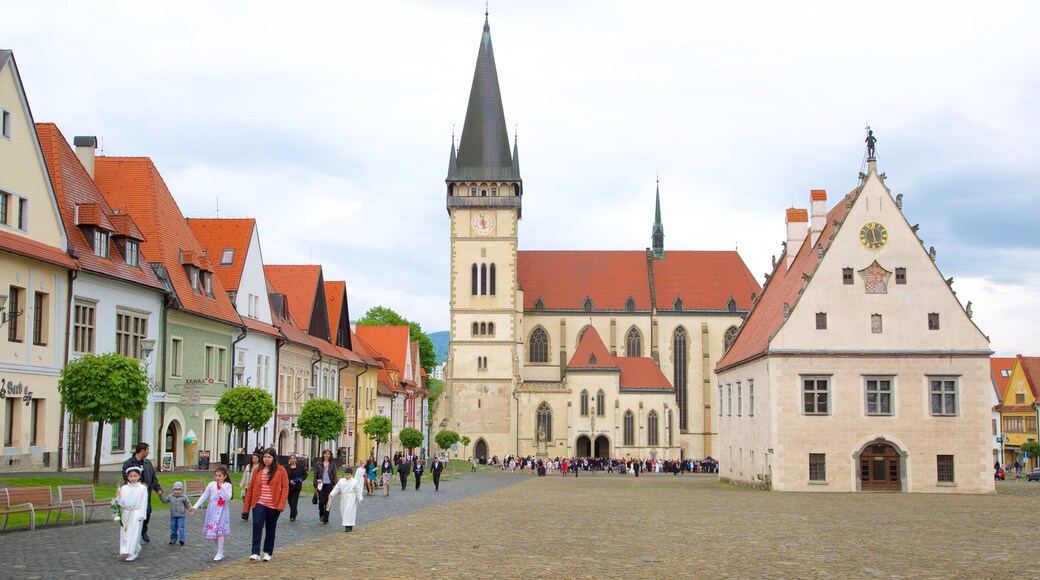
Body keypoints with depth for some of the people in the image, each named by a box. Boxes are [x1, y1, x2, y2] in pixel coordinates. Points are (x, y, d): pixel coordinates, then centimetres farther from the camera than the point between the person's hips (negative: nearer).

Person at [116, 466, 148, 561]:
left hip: (136, 514, -4)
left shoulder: (142, 488, -5)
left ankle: (132, 554, 0)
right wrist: (118, 497, -16)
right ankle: (136, 549, 28)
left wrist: (141, 516, -10)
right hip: (126, 513, 4)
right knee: (125, 533, 8)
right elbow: (122, 502, 3)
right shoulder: (124, 488, 4)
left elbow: (143, 503, -6)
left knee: (134, 534, -6)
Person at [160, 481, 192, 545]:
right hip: (173, 515, 4)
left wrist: (189, 508, -13)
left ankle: (181, 539, -16)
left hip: (181, 516, -4)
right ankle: (173, 539, 20)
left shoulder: (184, 497, -1)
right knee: (173, 527, 8)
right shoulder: (171, 497, 7)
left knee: (181, 527, -12)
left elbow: (187, 504, 3)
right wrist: (161, 496, -1)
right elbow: (164, 500, 12)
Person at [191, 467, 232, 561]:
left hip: (222, 511, -3)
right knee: (212, 530, 5)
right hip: (212, 510, 3)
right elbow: (204, 496, 8)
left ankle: (220, 553, -3)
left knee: (220, 531, -9)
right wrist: (195, 507, 4)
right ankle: (219, 551, 19)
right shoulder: (211, 485, 4)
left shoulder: (227, 485, -3)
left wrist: (222, 487, -21)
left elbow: (228, 498, -15)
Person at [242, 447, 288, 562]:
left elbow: (285, 487, -4)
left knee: (270, 529, 10)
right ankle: (255, 553, -17)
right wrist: (246, 507, 5)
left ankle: (268, 553, 23)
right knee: (257, 525, -15)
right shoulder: (258, 470, 6)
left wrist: (281, 504, -14)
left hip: (273, 505, -1)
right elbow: (250, 488, 7)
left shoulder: (280, 470, -1)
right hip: (259, 504, 1)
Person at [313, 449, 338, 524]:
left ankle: (325, 519, 7)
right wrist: (315, 484, -1)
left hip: (329, 485, 0)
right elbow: (315, 475, 6)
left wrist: (335, 485, -3)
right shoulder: (318, 464, 5)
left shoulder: (332, 464, 4)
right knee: (321, 501, -9)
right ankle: (321, 514, 19)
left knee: (327, 502, -1)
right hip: (321, 485, 0)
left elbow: (334, 475, 4)